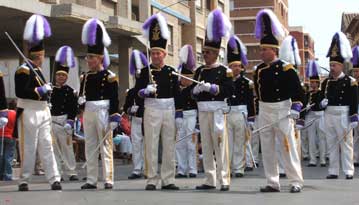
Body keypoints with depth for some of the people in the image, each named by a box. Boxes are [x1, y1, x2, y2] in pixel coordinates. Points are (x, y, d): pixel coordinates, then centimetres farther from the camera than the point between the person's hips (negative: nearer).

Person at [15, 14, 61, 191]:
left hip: (43, 112, 8)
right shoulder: (23, 70, -12)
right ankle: (23, 180, 7)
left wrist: (46, 88, 11)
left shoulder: (37, 69, 16)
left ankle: (54, 179, 5)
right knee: (28, 148, -2)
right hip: (29, 112, -8)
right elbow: (20, 92, -22)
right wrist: (40, 90, -20)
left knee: (47, 146, 5)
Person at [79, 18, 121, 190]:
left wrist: (114, 117, -15)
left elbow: (115, 99, -10)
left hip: (103, 113, -6)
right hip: (88, 113, 7)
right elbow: (81, 94, 18)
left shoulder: (109, 76, -7)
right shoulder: (85, 76, 12)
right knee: (90, 147, 8)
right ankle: (91, 180, 14)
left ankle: (108, 180, 0)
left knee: (106, 146, -3)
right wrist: (81, 99, -4)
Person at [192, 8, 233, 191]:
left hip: (218, 110, -6)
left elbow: (229, 90, -12)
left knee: (220, 145, -5)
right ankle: (210, 180, 12)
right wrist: (198, 89, -9)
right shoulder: (199, 71, 13)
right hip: (202, 110, 6)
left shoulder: (224, 71, -2)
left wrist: (211, 87, -18)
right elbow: (193, 92, 12)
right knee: (206, 146, 7)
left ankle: (224, 180, -3)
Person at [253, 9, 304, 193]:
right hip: (264, 112, 6)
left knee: (288, 147, -3)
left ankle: (296, 182, 4)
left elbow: (297, 90, -9)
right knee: (266, 149, 7)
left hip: (282, 112, -6)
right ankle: (273, 183, 14)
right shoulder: (259, 70, 8)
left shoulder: (285, 68, -8)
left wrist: (296, 107, -18)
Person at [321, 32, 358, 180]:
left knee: (346, 143, 0)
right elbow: (322, 97, 17)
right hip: (328, 115, 5)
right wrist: (322, 102, -5)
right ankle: (333, 171, 13)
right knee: (331, 144, 8)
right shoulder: (326, 82, 11)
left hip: (343, 115, -5)